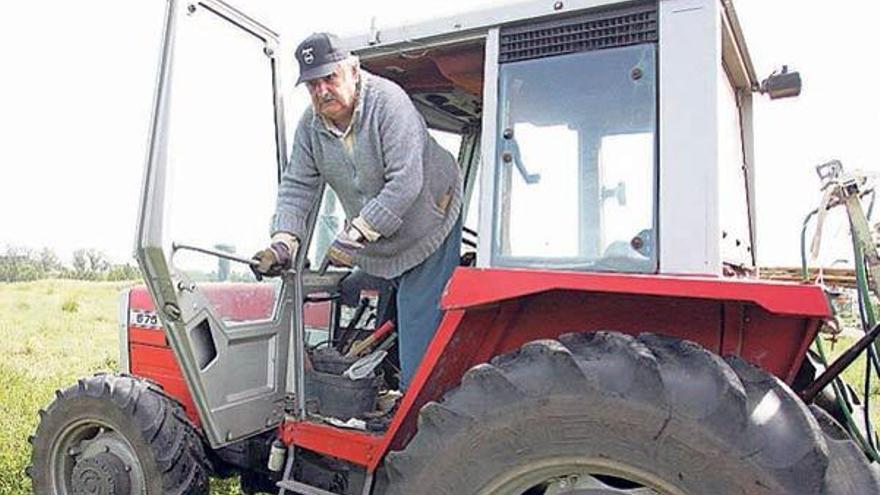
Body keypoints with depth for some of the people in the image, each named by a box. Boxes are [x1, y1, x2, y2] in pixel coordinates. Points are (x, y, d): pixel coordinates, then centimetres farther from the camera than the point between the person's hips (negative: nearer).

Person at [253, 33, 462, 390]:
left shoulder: (389, 101, -25)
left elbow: (405, 183, -31)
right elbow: (296, 186, -3)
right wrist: (283, 239, -20)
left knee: (420, 323, -8)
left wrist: (354, 235, -31)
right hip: (375, 241, 6)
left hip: (428, 224, -6)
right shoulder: (310, 125, -5)